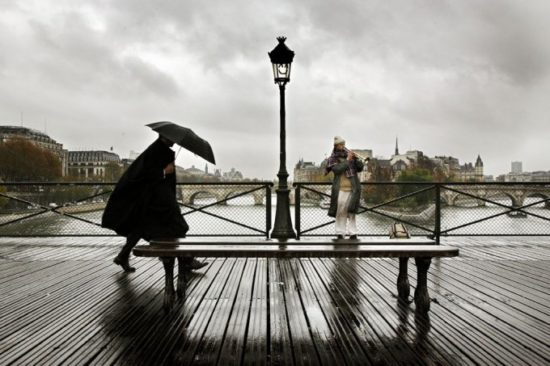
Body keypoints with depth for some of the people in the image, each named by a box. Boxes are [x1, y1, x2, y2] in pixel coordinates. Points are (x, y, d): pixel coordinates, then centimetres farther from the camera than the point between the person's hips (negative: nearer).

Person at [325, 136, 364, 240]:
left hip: (352, 189, 1)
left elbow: (360, 168, 9)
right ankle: (340, 233, 8)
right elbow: (337, 169, -14)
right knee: (340, 212, 1)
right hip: (340, 189, -1)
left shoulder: (350, 155, 12)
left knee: (351, 211, 0)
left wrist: (356, 159, -8)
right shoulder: (332, 159, 4)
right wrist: (347, 160, -13)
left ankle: (353, 233, 4)